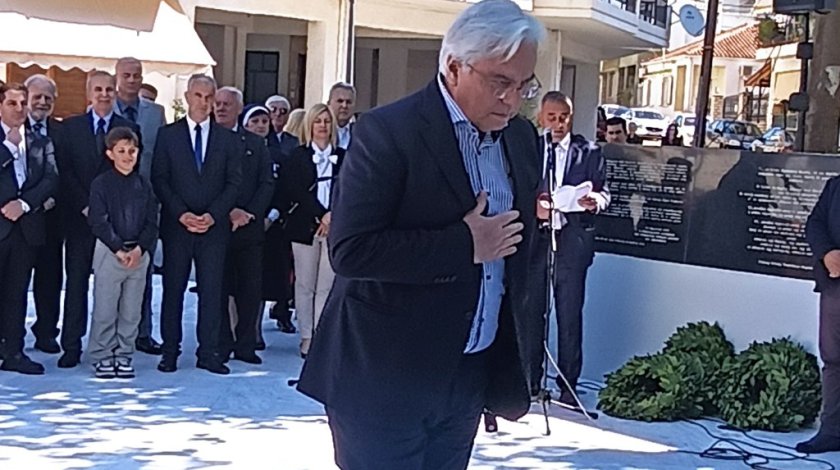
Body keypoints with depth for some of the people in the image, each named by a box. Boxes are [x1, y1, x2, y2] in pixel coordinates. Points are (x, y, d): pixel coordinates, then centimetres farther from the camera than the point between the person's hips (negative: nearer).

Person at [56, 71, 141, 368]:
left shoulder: (130, 129, 7)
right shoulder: (70, 127, 8)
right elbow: (65, 171, 1)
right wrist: (85, 205, -9)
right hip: (79, 216, 0)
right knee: (76, 280, 1)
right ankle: (72, 346, 5)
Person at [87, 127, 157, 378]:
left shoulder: (143, 184, 8)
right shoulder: (101, 183, -3)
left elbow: (152, 221, 5)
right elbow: (98, 221, -9)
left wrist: (140, 248, -9)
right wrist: (119, 249, -14)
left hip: (140, 253, 3)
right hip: (109, 252, -3)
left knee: (132, 310, 7)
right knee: (105, 308, 0)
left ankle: (124, 355, 17)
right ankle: (102, 356, 11)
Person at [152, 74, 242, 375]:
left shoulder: (228, 140, 9)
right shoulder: (167, 135, 5)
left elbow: (234, 183, 5)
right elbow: (159, 180, 0)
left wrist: (213, 215, -8)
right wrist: (182, 214, -11)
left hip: (214, 226, 1)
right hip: (176, 225, -1)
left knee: (212, 290, 1)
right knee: (173, 289, 3)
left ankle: (208, 353, 6)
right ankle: (170, 352, 11)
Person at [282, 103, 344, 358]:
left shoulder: (342, 157, 12)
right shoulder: (298, 156, 7)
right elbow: (295, 190, -4)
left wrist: (332, 215, -11)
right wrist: (320, 215, -12)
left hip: (334, 227, 1)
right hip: (305, 226, -1)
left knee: (327, 285, -3)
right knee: (305, 284, 1)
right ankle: (306, 336, 8)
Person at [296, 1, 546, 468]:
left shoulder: (523, 138, 8)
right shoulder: (388, 131, -13)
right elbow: (350, 250, -20)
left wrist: (517, 368, 14)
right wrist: (464, 244, -20)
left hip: (470, 376, 6)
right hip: (386, 377, -6)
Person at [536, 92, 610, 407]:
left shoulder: (589, 152, 8)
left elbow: (603, 192, 7)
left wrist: (594, 201, -16)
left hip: (572, 238, -1)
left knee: (569, 313, 0)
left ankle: (567, 386, 9)